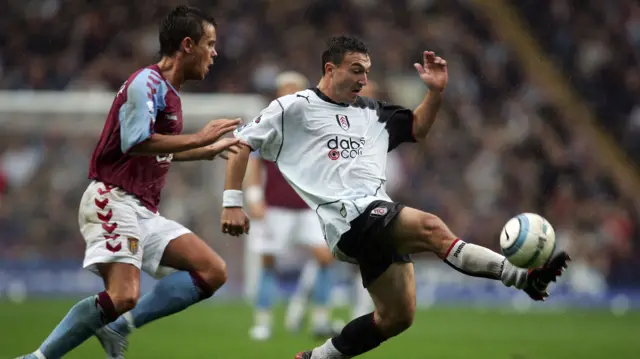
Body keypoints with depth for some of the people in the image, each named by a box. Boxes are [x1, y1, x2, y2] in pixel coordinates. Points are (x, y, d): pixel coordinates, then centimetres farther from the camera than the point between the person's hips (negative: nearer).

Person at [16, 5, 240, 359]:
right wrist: (199, 138, -18)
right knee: (123, 296, -25)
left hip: (144, 211, 10)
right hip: (113, 201, -10)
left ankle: (119, 326, -4)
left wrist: (210, 150, 36)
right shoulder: (147, 82, -11)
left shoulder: (168, 91, 18)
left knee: (213, 272, -1)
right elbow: (135, 142, -24)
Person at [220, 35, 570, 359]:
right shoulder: (294, 108, 2)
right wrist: (232, 202, -4)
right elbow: (241, 143, 3)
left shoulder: (369, 111, 21)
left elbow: (417, 128, 30)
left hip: (380, 221, 8)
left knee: (396, 317, 7)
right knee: (430, 227, -28)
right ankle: (522, 278, -36)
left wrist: (435, 92, 12)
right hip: (347, 219, -8)